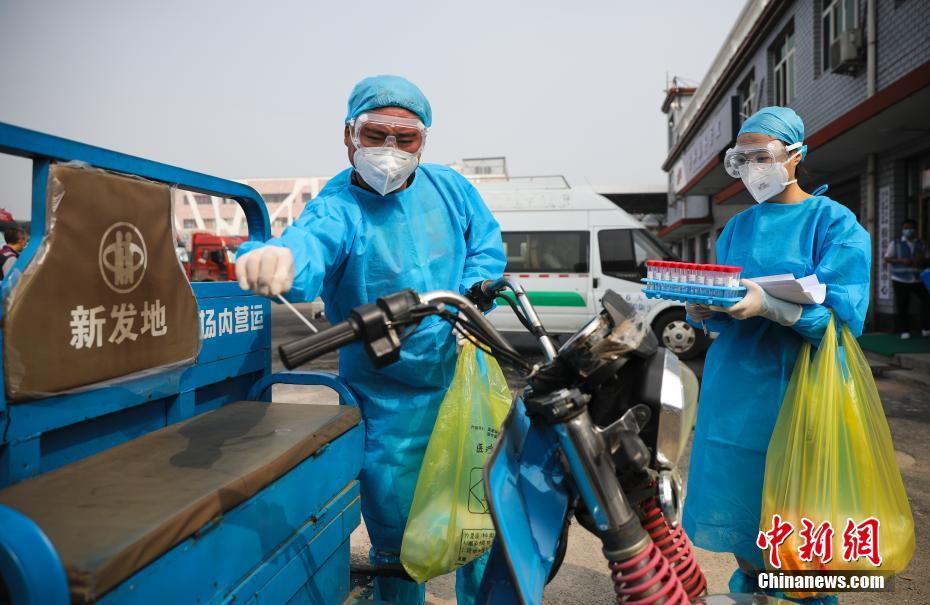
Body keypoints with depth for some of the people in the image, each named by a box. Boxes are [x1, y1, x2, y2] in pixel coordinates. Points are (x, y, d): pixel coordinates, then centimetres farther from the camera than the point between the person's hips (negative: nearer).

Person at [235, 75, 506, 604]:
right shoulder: (338, 207, -16)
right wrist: (283, 259, -62)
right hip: (392, 404, -3)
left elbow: (488, 246, 8)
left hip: (467, 378, 4)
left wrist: (467, 298, -11)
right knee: (395, 533, 10)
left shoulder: (449, 188, -1)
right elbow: (314, 240, -38)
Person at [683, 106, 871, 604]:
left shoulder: (835, 223, -4)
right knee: (732, 489, 10)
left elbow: (843, 316, -15)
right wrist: (703, 309, -12)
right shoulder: (737, 227, 12)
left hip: (796, 388, -4)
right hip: (733, 385, 5)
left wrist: (768, 304, -29)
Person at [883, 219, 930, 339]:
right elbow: (887, 258, -2)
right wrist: (901, 260, -17)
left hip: (918, 279, 2)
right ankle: (904, 331, 11)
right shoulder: (895, 244, 4)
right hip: (900, 280, -2)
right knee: (902, 306, 0)